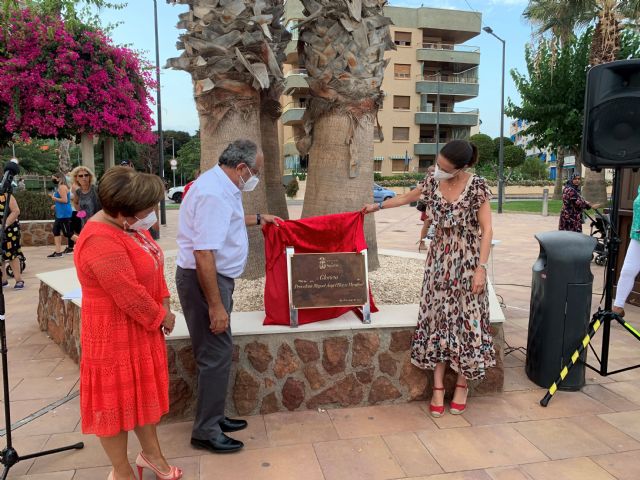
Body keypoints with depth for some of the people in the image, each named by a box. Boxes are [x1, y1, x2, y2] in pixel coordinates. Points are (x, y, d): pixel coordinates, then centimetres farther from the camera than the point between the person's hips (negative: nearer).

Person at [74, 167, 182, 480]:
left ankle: (151, 453, 38)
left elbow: (153, 267, 9)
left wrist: (164, 305, -1)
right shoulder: (101, 242, -30)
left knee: (144, 390, 20)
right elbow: (129, 295, -28)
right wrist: (161, 317, -12)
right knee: (116, 398, 8)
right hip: (116, 332, -9)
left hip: (143, 325, 9)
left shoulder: (130, 225, 0)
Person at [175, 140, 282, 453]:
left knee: (217, 351, 18)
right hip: (204, 279, -11)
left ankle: (213, 417, 32)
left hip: (215, 276, 11)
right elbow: (204, 254, -28)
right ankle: (206, 432, 12)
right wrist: (216, 305, -25)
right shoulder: (214, 193, -23)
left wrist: (257, 219, 39)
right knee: (216, 354, -3)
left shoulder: (220, 186, 11)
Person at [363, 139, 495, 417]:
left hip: (467, 261, -4)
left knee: (466, 318, 2)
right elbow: (409, 197, 18)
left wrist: (481, 268, -18)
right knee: (437, 317, 2)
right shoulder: (433, 181, -2)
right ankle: (438, 387, 12)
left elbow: (487, 230, -13)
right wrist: (378, 206, 26)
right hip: (439, 260, 4)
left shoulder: (477, 186, -15)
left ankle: (462, 385, 20)